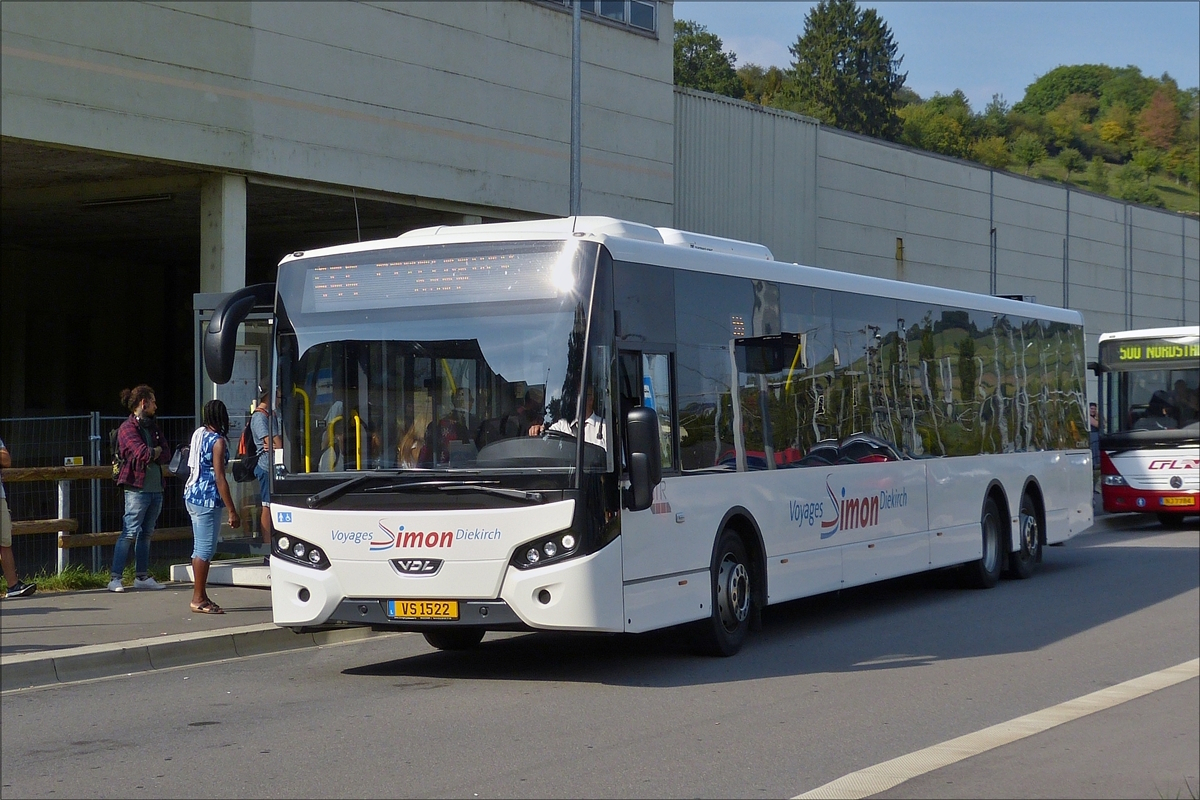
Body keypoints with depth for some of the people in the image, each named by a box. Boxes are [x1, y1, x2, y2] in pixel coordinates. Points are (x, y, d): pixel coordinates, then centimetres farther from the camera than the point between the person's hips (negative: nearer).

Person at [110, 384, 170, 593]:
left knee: (146, 534, 10)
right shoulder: (128, 428, -5)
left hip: (155, 488, 8)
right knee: (130, 533, -9)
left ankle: (142, 577, 15)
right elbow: (142, 454, -18)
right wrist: (157, 451, 0)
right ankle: (115, 579, -8)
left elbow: (166, 456, 8)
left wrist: (152, 453, -8)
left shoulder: (153, 427, 18)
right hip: (137, 488, -8)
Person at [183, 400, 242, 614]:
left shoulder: (198, 434, 10)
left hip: (192, 495, 9)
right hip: (207, 499, -9)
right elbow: (219, 478, -16)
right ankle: (199, 599, -1)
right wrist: (232, 511, -15)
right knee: (205, 549, -4)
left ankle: (200, 596, 18)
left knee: (200, 548, 13)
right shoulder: (218, 441, -13)